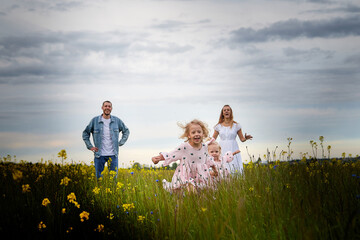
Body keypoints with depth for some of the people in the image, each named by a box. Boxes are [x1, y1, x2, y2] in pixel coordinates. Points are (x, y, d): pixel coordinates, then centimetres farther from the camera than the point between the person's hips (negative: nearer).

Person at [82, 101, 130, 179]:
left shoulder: (117, 121, 4)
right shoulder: (95, 120, 0)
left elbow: (126, 131, 18)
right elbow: (85, 133, 10)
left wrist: (120, 143, 6)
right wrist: (90, 146, 2)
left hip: (113, 155, 1)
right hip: (99, 154, -1)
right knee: (99, 178, 2)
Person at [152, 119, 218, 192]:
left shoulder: (204, 147, 2)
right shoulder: (184, 147, -14)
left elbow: (207, 158, 22)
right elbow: (170, 155, -13)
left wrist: (214, 169, 30)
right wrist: (158, 158, -26)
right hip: (186, 175, -4)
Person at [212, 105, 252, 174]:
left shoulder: (236, 125, 6)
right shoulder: (219, 126, 9)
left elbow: (242, 139, 10)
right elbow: (213, 139, 17)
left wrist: (246, 138, -11)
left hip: (233, 151, -1)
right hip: (222, 151, 1)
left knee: (234, 170, -12)